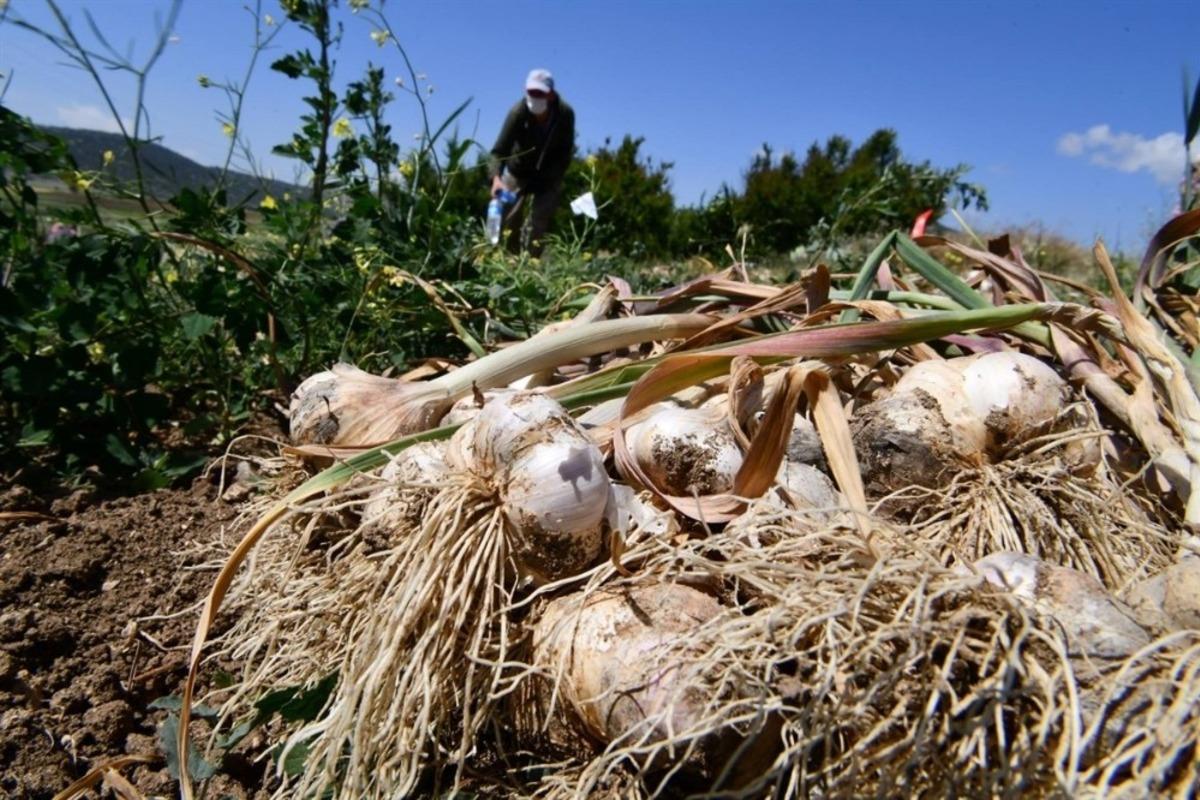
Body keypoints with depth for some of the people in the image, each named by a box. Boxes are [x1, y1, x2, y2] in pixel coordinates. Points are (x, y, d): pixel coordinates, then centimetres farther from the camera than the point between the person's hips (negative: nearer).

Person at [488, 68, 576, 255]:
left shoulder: (565, 114, -24)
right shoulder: (518, 112, -27)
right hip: (518, 173, 0)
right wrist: (496, 177, -50)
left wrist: (548, 180, -18)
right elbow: (499, 150, -32)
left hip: (549, 177, 0)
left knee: (539, 222, -9)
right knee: (509, 218, -3)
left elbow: (565, 151, -11)